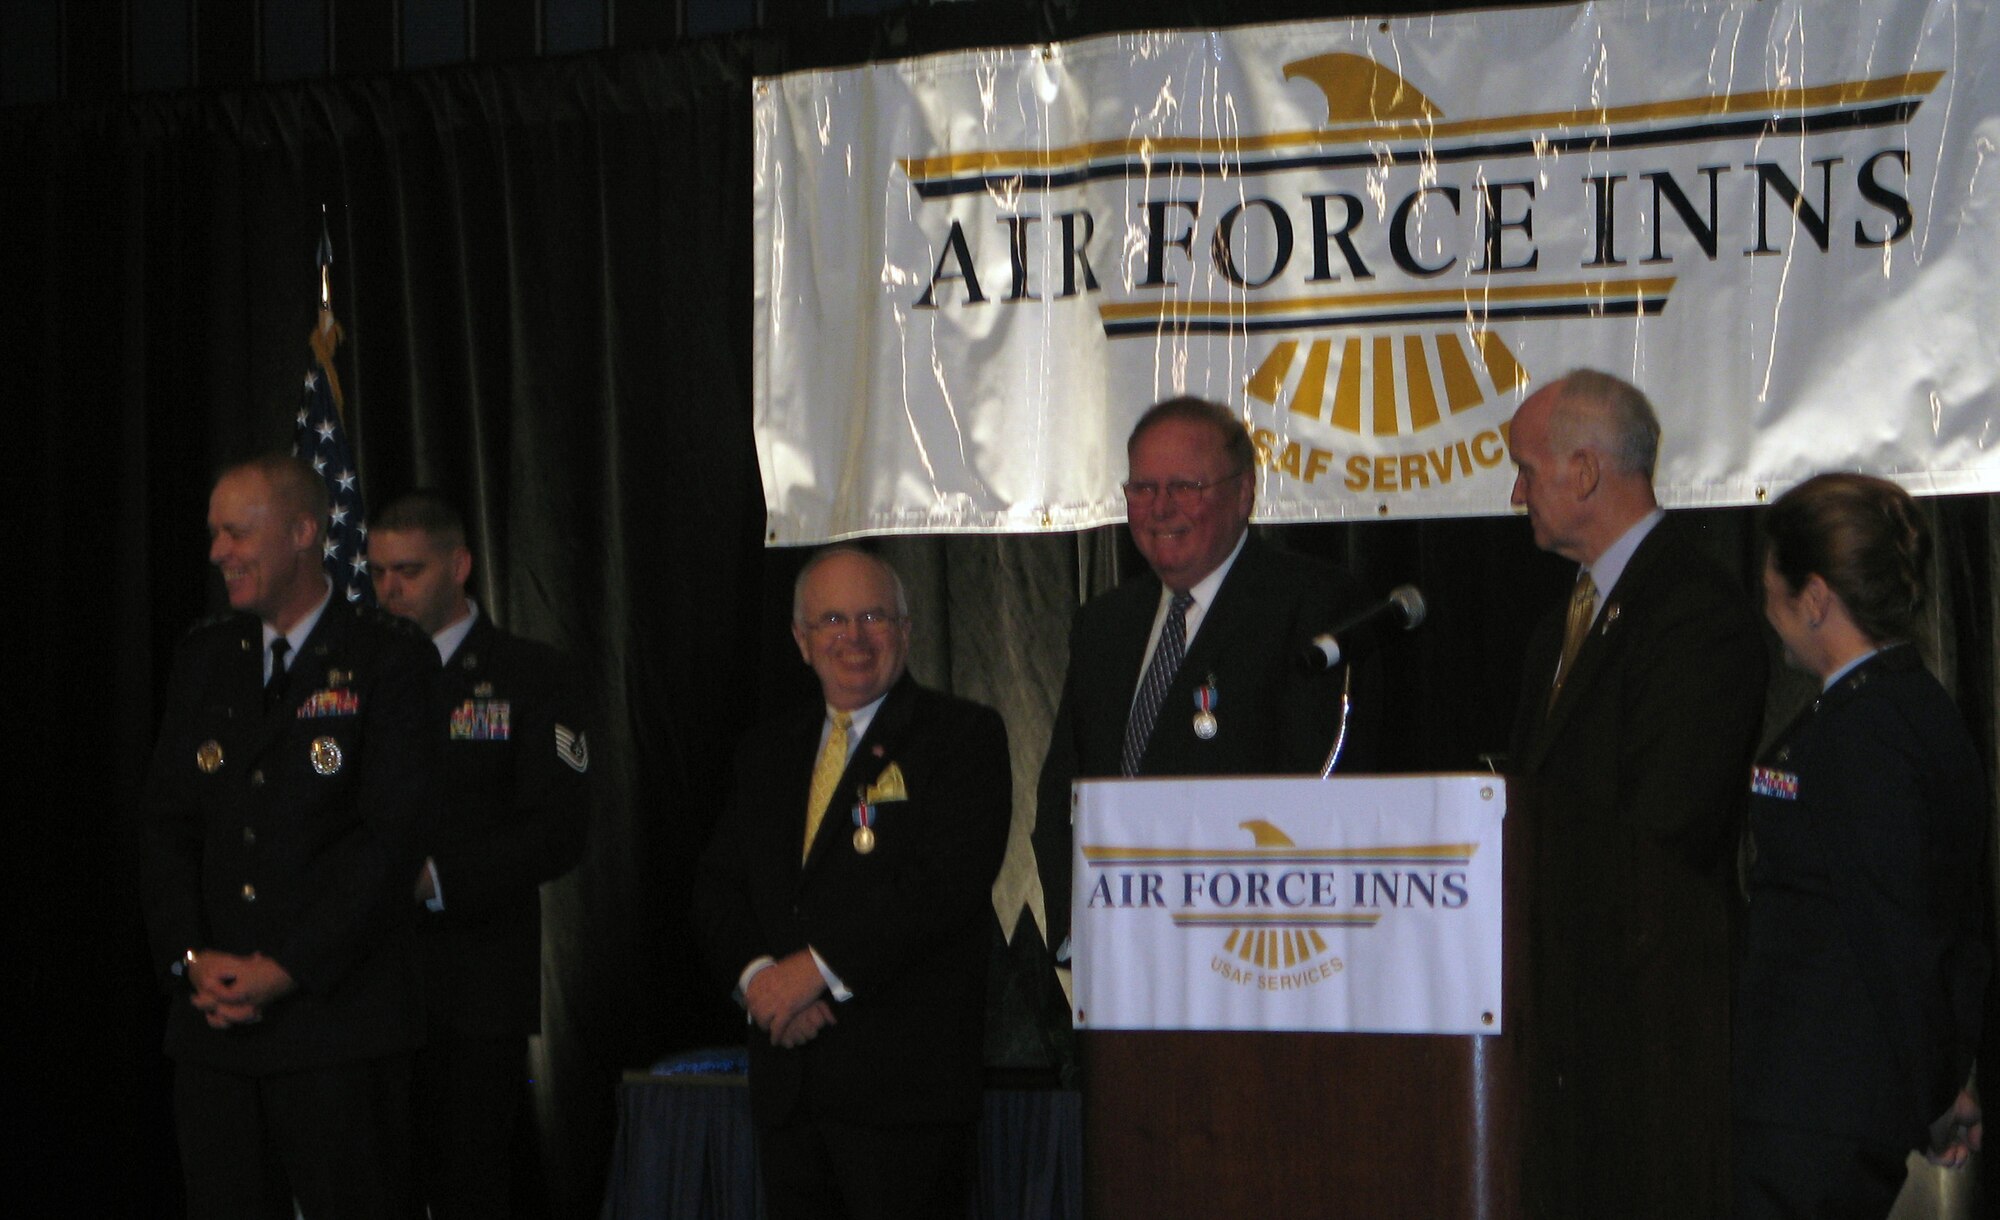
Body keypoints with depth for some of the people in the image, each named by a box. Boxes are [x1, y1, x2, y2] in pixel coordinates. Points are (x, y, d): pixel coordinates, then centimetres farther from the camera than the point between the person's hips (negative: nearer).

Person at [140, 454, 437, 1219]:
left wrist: (287, 969, -14)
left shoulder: (389, 661, -3)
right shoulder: (204, 661, 14)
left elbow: (390, 834, -10)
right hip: (213, 1017, 5)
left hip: (337, 1018, -5)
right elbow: (166, 824, 11)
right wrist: (189, 957, -4)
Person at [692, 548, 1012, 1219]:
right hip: (787, 1082, 5)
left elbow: (949, 881, -14)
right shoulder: (768, 752, 18)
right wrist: (756, 972, -8)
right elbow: (716, 887, 13)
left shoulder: (964, 735, -1)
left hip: (904, 1077, -5)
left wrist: (818, 967, -16)